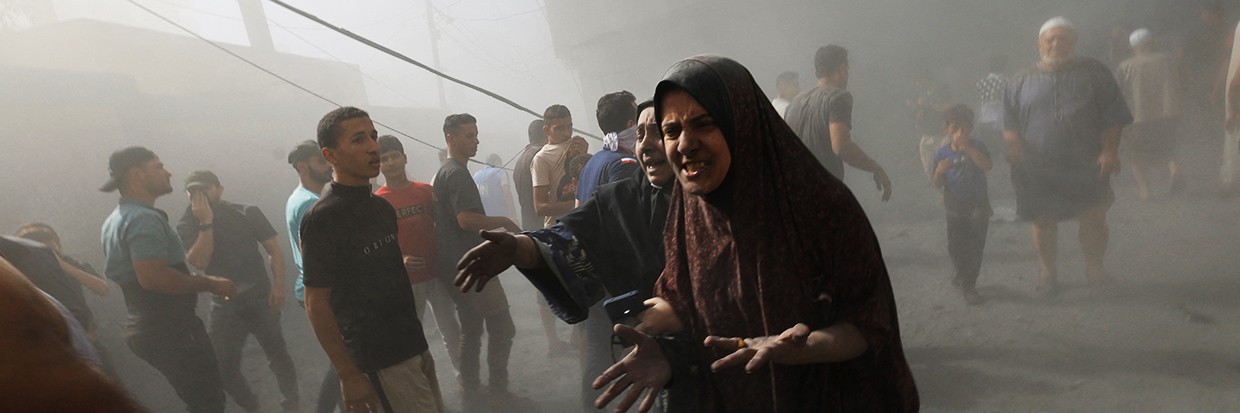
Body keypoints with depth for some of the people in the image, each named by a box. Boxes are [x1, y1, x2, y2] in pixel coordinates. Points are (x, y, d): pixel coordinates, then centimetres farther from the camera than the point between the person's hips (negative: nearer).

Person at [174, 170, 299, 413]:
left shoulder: (247, 213, -1)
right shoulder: (187, 226, 2)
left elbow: (274, 250, -1)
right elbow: (199, 262, -14)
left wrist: (278, 285, -13)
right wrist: (206, 223, -17)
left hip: (259, 296, -2)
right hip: (223, 305, 2)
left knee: (277, 354, 0)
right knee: (222, 366, 3)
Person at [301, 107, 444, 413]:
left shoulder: (382, 207, 9)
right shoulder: (322, 218, -15)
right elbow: (316, 304, -16)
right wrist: (349, 375, -17)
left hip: (414, 345, 8)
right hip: (381, 362, -8)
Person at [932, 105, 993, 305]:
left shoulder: (977, 147, -5)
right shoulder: (942, 153, -2)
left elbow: (987, 166, -24)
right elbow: (937, 184, 0)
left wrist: (968, 148, -30)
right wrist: (939, 171, -22)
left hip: (978, 206, -2)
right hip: (955, 208, 2)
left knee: (975, 247, -1)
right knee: (956, 247, 9)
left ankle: (967, 283, 11)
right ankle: (964, 279, 32)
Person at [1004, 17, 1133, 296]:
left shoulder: (1094, 74, 6)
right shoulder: (1022, 82, 9)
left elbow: (1113, 117, 3)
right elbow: (1009, 126, 7)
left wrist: (1109, 150, -9)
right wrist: (1017, 149, -10)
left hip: (1086, 167, 0)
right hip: (1037, 171, 1)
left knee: (1094, 218, 2)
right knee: (1043, 222, 6)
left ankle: (1094, 267, 25)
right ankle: (1048, 273, 23)